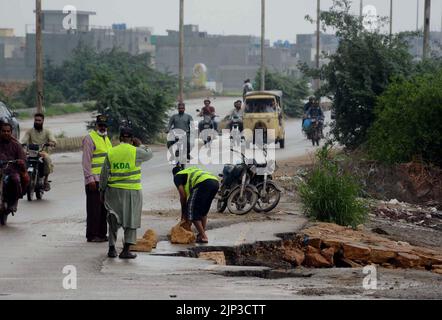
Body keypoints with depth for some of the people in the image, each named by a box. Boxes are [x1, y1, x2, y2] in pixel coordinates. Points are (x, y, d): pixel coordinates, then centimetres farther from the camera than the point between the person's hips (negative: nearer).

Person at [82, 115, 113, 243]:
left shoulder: (106, 139, 19)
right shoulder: (90, 139, -8)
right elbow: (86, 161, -13)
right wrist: (90, 178, -19)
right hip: (94, 180, -8)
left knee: (104, 208, 11)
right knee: (94, 208, -7)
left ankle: (102, 233, 17)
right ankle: (92, 235, -4)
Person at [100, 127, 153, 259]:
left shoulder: (111, 153, 1)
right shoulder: (135, 152, -9)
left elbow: (104, 175, 4)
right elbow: (149, 155, 12)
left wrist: (102, 190, 13)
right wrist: (140, 145, 25)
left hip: (114, 191, 3)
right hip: (132, 191, -3)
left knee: (114, 220, 15)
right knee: (131, 220, 5)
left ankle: (112, 248, 13)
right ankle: (126, 250, -4)